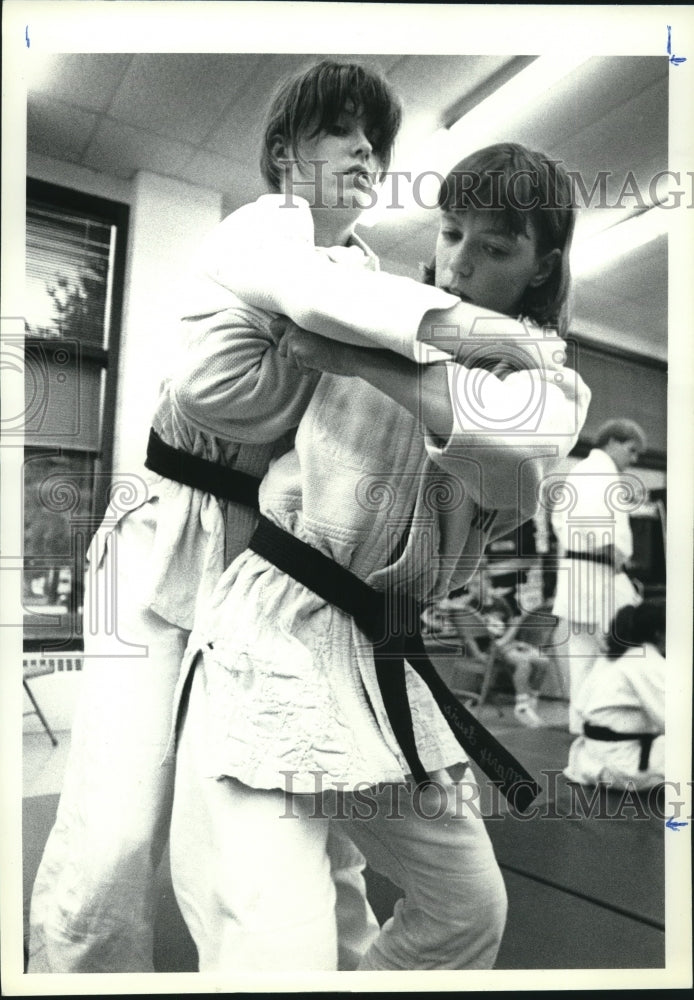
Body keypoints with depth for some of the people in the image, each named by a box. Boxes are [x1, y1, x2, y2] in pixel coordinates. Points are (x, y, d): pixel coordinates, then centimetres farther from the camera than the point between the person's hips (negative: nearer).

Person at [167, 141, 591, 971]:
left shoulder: (551, 380, 6)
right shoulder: (368, 312, 4)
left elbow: (524, 438, -22)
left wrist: (351, 357, -16)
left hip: (384, 665, 4)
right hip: (274, 637, -4)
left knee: (469, 910, 20)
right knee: (276, 954, -16)